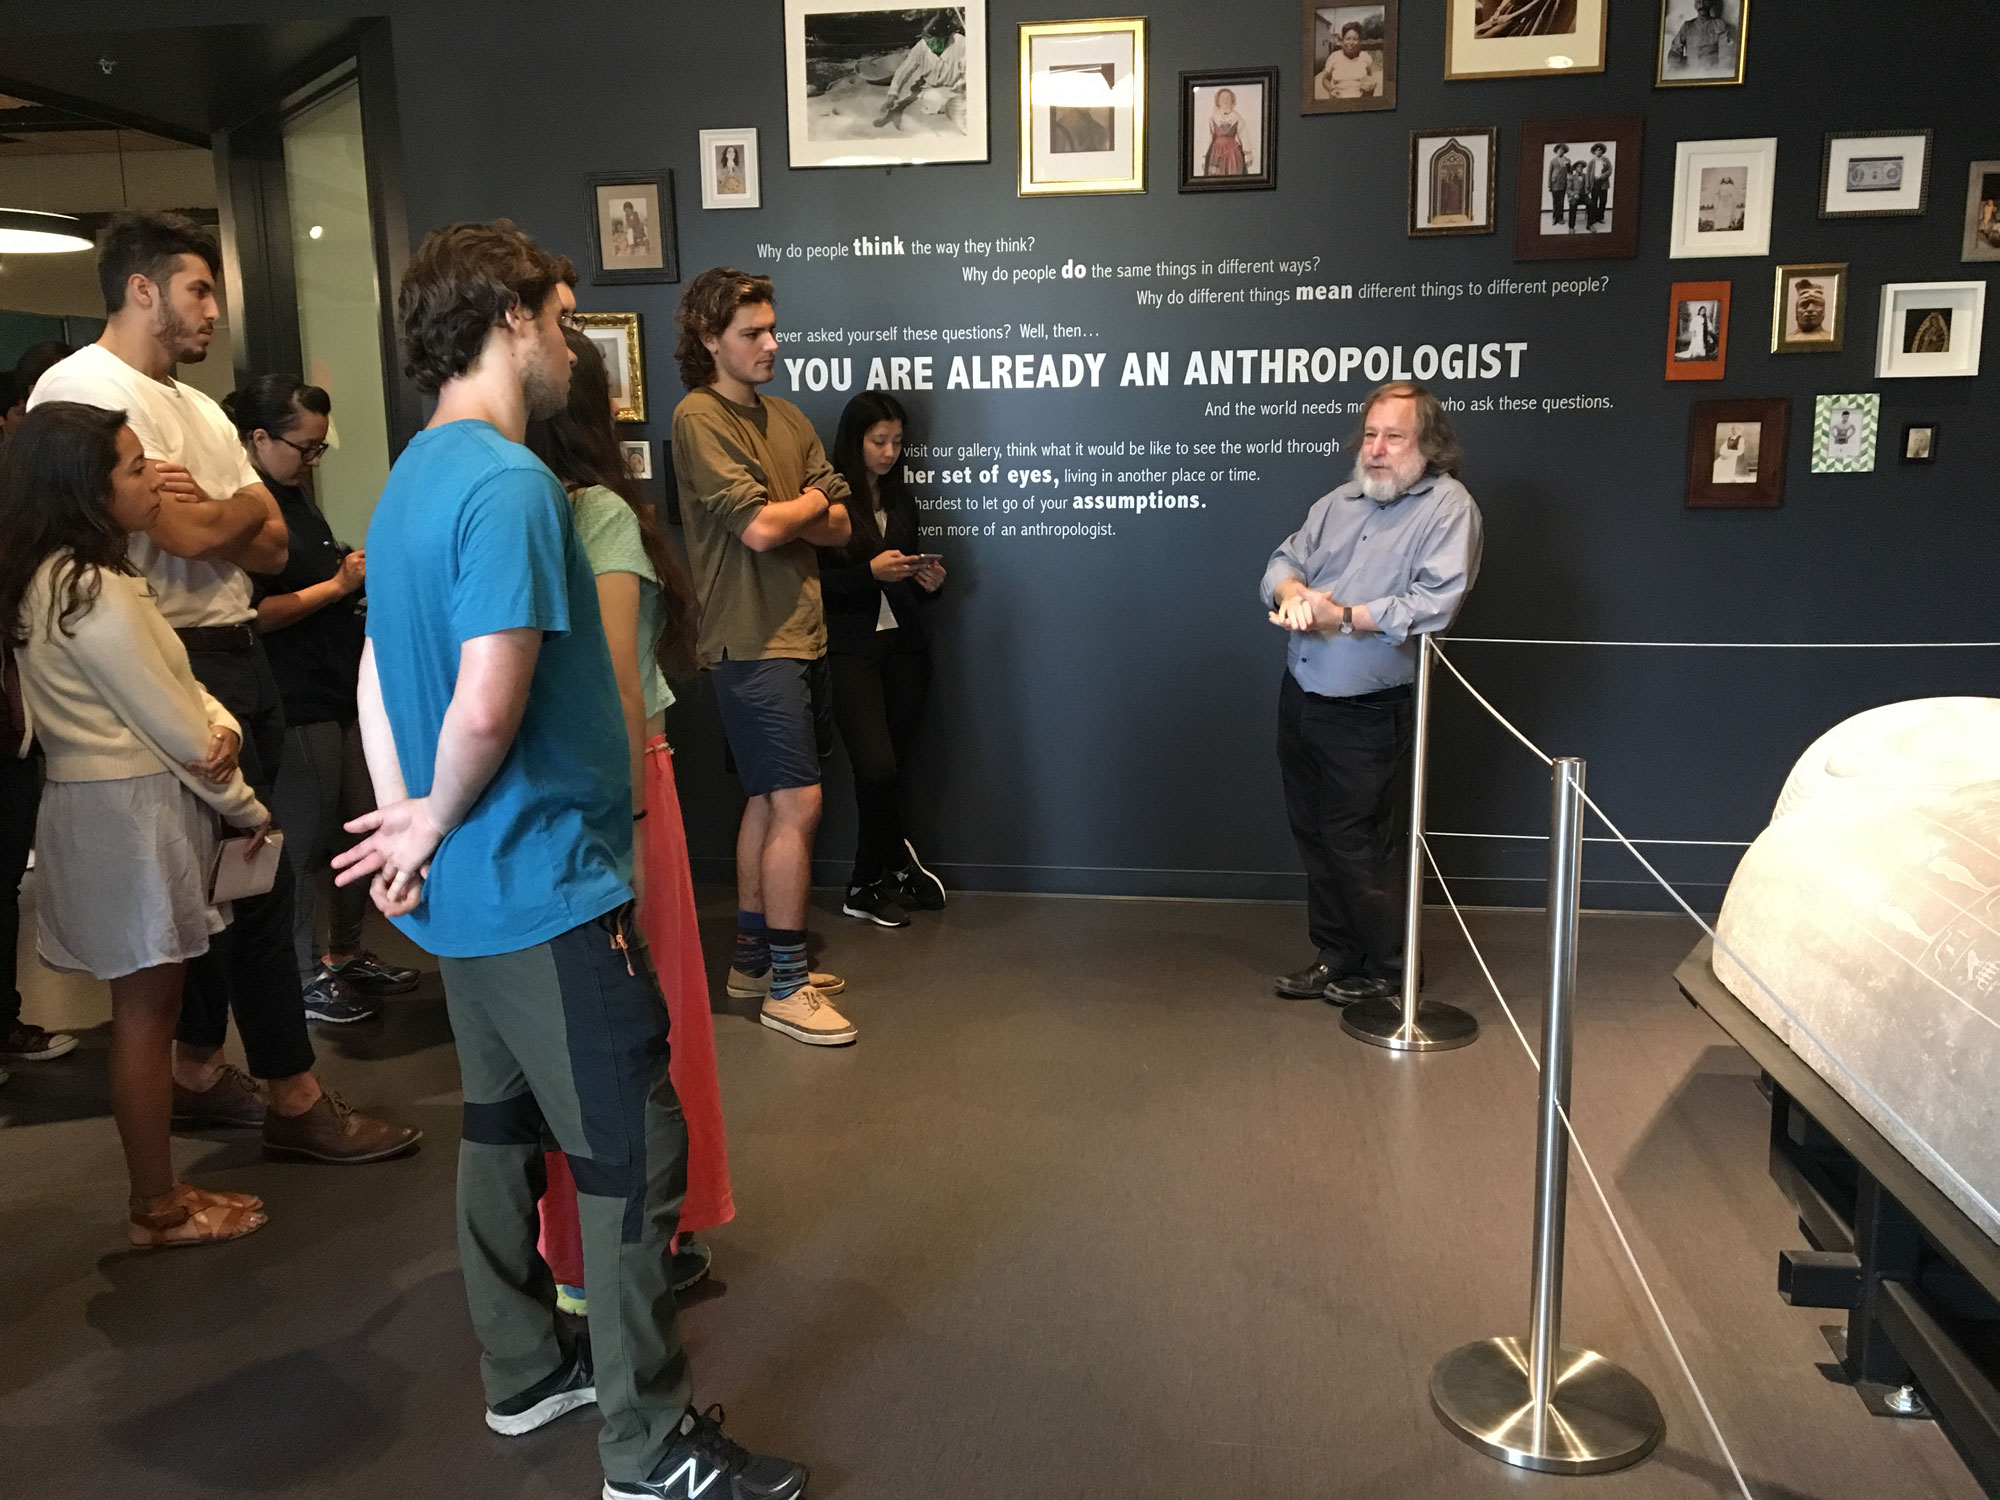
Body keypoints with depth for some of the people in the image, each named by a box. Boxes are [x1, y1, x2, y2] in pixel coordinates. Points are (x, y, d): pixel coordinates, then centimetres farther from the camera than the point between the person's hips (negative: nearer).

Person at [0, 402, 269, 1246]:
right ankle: (158, 1209, 13)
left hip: (105, 804, 10)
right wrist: (254, 809, -4)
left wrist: (222, 726, -12)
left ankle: (159, 1187, 26)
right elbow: (170, 727, -17)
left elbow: (172, 686, 8)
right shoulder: (93, 592, -19)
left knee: (148, 1004, 15)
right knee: (146, 1008, 1)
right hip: (130, 813, -10)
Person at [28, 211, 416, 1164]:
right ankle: (294, 1097, 3)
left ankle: (197, 1069, 28)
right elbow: (192, 535, -19)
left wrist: (210, 511, -10)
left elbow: (270, 546, 10)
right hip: (181, 665, -9)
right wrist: (242, 506, 2)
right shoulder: (83, 390, -10)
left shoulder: (199, 408, 18)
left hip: (236, 657, 9)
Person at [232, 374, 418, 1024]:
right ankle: (304, 976, 14)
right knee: (306, 841, 0)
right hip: (296, 703, -9)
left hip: (342, 689, 9)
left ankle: (346, 953, 29)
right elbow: (253, 612, -22)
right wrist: (339, 584, -16)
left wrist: (358, 568, 11)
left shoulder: (295, 497, 16)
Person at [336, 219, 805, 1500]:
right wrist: (435, 824, -10)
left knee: (504, 1127, 20)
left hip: (467, 886, 10)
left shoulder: (413, 476, 11)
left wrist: (403, 822, 3)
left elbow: (379, 673, 12)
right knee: (634, 1156, 0)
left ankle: (527, 1371, 36)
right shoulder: (511, 482, -20)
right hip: (547, 883, -10)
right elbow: (489, 708, -28)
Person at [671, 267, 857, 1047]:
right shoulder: (700, 418, -11)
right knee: (798, 806, -9)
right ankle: (785, 987, 2)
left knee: (769, 800, 14)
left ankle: (753, 958, 27)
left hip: (801, 633, 8)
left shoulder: (787, 417, 13)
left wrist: (784, 514, -12)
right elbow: (760, 527, -19)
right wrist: (809, 501, -1)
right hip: (753, 643, -8)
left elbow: (838, 527, 7)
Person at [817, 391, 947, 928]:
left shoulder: (901, 498, 14)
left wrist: (928, 581, 1)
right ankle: (896, 864, 10)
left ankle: (869, 885, 17)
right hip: (851, 649, -5)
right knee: (878, 768, -15)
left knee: (896, 770, 4)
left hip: (905, 646, 6)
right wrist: (869, 572, -18)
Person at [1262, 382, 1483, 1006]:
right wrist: (1292, 591, -14)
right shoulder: (1340, 502, 12)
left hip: (1366, 714, -7)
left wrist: (1341, 616, -23)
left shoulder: (1448, 508, -9)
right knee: (1313, 835, 15)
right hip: (1300, 698, 7)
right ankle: (1336, 955, 30)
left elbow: (1434, 604, -20)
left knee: (1357, 844, 1)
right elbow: (1284, 559, 10)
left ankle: (1387, 966, 20)